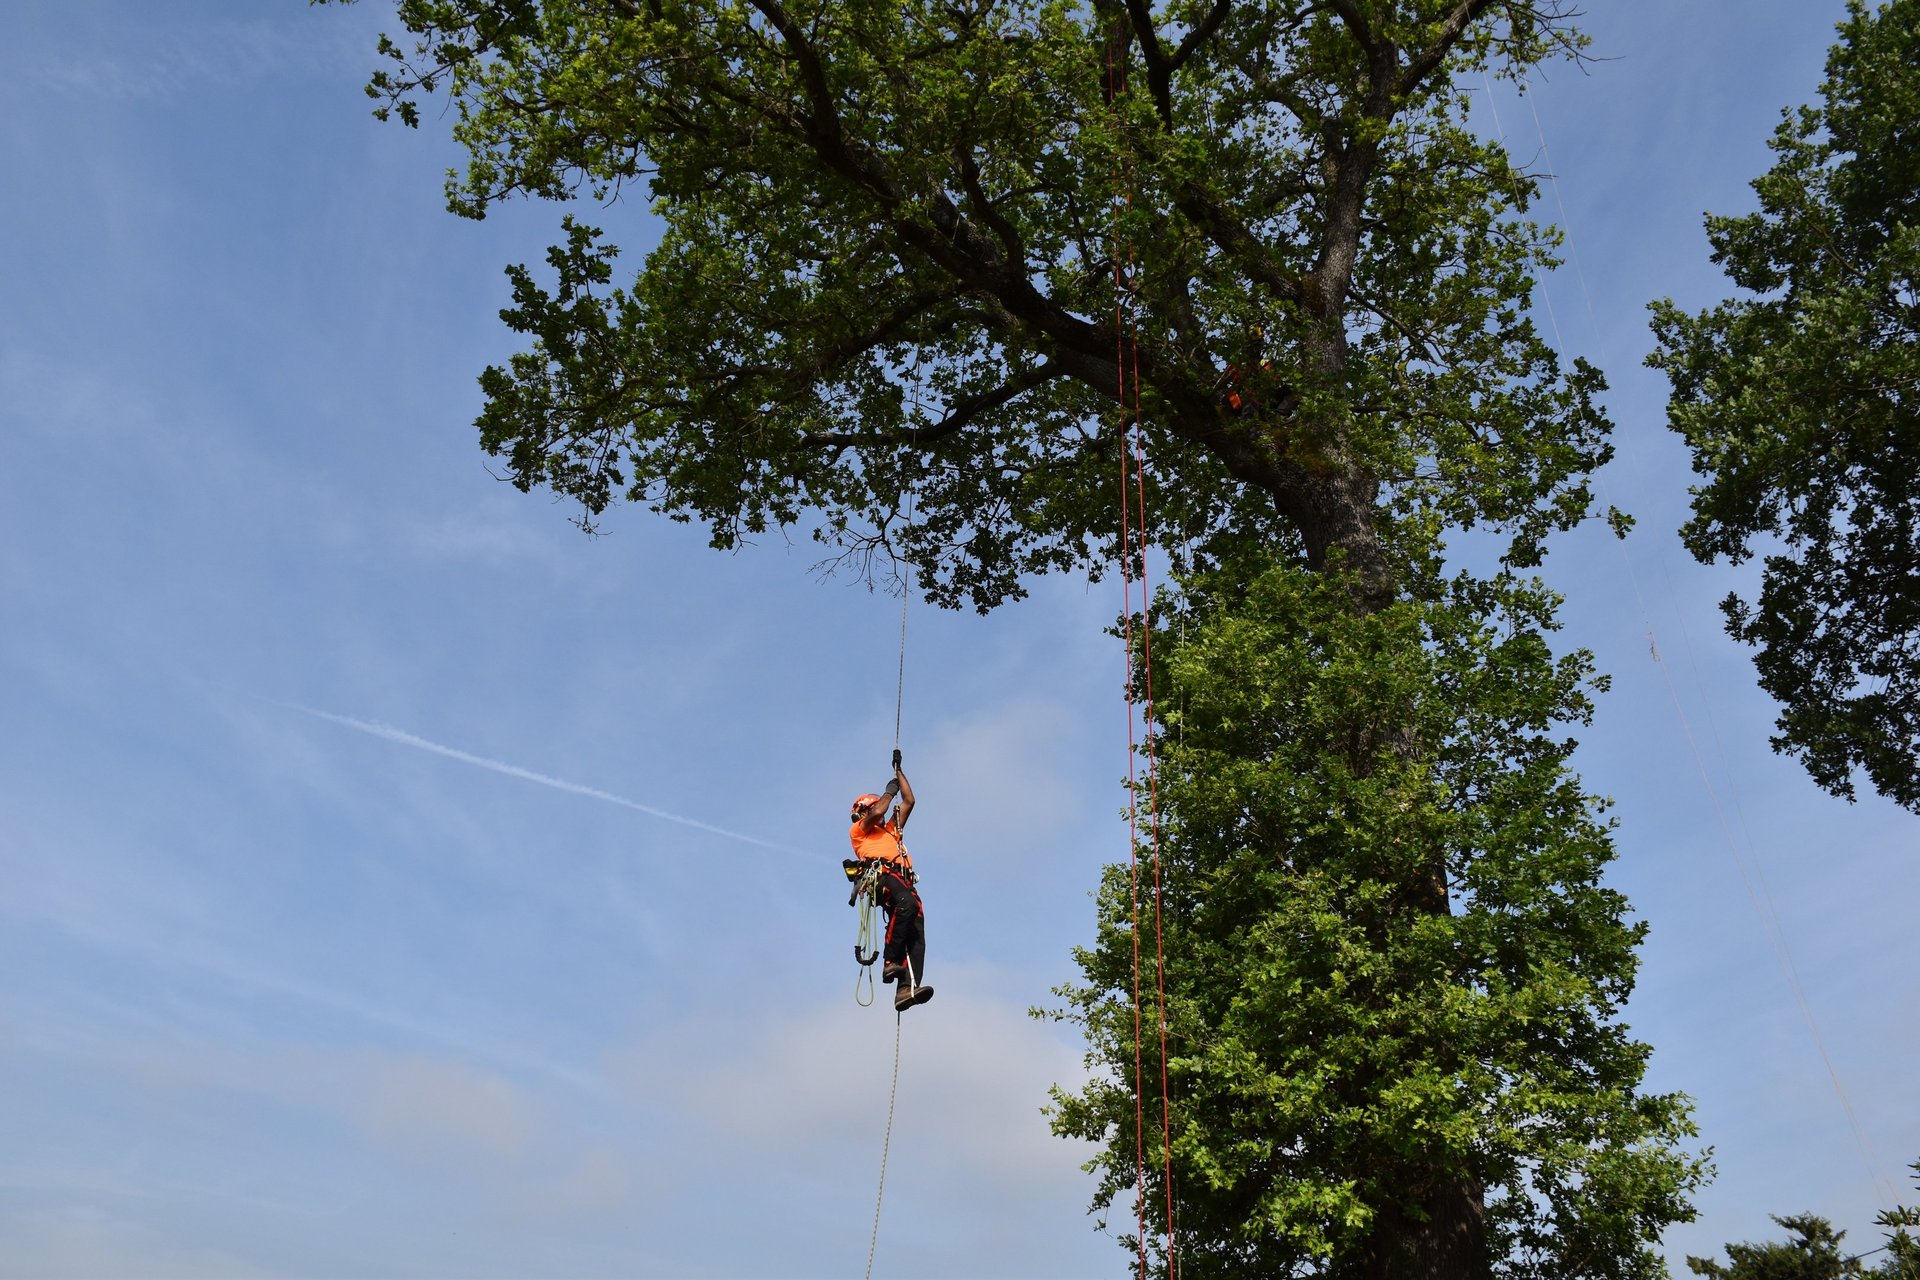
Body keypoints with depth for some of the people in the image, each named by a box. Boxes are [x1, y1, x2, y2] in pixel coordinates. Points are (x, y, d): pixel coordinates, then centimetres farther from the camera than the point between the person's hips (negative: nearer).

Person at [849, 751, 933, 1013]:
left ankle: (907, 988, -32)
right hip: (881, 875, -6)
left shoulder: (890, 831, 42)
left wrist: (898, 771, 43)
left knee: (916, 931, -17)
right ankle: (890, 961, -35)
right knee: (906, 905, -37)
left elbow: (909, 802, 41)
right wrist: (889, 791, 22)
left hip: (904, 880, 6)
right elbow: (877, 813, 6)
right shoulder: (858, 831, 25)